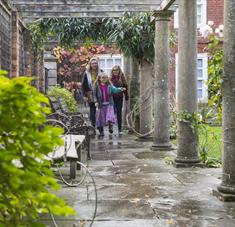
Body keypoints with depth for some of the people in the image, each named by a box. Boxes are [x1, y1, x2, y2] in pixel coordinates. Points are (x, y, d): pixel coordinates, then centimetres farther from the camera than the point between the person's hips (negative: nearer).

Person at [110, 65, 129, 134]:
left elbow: (125, 87, 5)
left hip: (119, 98, 1)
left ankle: (120, 129, 12)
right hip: (112, 98, -1)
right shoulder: (110, 78, 1)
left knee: (119, 113, 6)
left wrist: (126, 96, 2)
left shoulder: (122, 78, 2)